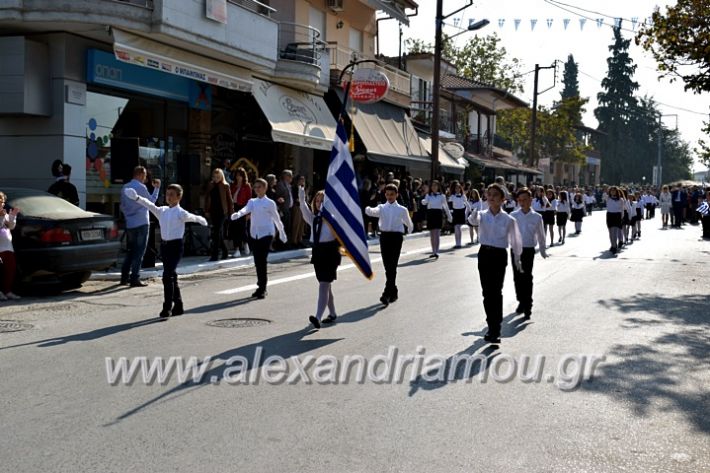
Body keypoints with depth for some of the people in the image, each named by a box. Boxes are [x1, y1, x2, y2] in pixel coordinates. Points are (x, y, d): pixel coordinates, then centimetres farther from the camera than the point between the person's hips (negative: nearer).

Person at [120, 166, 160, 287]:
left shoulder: (125, 188, 10)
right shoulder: (141, 187, -11)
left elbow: (122, 206, 15)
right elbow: (151, 201, 3)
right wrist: (156, 188, 12)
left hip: (129, 224, 7)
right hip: (141, 223, -7)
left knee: (130, 251, 14)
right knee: (139, 252, -3)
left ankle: (124, 277, 15)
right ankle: (135, 279, -4)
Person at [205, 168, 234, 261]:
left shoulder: (225, 186, -3)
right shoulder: (210, 185, 9)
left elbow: (229, 199, -1)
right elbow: (207, 198, 12)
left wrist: (231, 211, -3)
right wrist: (207, 210, 8)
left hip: (221, 212, -5)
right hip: (213, 211, 5)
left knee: (217, 233, -9)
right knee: (219, 233, 13)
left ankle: (215, 254, -9)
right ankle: (224, 251, 28)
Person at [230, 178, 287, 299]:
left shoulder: (270, 203, -2)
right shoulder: (252, 202, 9)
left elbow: (276, 219, 6)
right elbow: (246, 209, -11)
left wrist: (282, 232, 13)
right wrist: (237, 214, -32)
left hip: (266, 234, -5)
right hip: (254, 235, 5)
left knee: (262, 261, -10)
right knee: (257, 262, 8)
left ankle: (262, 289, -5)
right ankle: (261, 287, 20)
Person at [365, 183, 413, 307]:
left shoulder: (402, 210, 4)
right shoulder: (382, 208, 6)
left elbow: (408, 224, 18)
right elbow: (372, 212, -16)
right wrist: (368, 209, -34)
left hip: (396, 237, -2)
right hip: (384, 236, 2)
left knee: (392, 266, -7)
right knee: (387, 266, 5)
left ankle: (387, 294, -7)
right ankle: (393, 292, 20)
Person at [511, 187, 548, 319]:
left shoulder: (537, 217, -2)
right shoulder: (513, 216, -1)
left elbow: (541, 235, 9)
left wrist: (542, 250, 16)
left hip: (529, 250, -2)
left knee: (527, 278, -5)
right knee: (517, 277, 10)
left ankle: (527, 308, 0)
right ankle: (521, 302, 29)